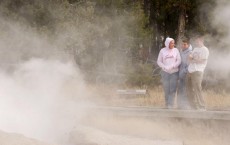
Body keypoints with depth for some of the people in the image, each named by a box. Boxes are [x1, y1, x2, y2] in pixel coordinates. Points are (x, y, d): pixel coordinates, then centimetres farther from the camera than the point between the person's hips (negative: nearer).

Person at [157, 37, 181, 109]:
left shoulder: (176, 50, 3)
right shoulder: (162, 51, 2)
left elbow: (179, 60, 0)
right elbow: (159, 61, 3)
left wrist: (173, 66, -15)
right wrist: (165, 67, -13)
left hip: (174, 72, 0)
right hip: (165, 72, 0)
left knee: (173, 89, -10)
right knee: (166, 89, 2)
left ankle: (170, 105, -12)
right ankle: (167, 105, 9)